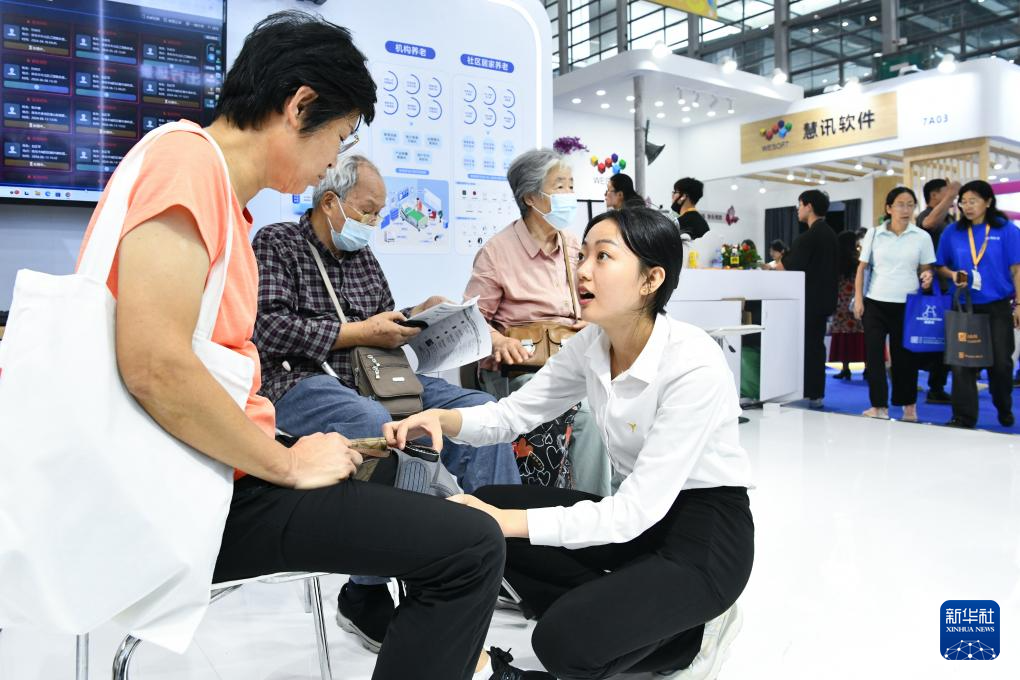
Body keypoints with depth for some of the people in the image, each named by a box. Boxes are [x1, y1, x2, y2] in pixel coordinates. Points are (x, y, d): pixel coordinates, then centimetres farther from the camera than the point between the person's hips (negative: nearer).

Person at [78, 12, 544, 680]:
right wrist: (290, 464, -15)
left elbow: (215, 355, 13)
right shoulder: (188, 158, -15)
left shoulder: (225, 193, 14)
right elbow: (155, 365, -26)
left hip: (228, 466, 10)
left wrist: (300, 450, 6)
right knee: (471, 546, -12)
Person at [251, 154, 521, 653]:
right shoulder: (276, 244, 2)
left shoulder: (362, 255, 21)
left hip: (371, 377, 7)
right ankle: (365, 597, -23)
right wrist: (359, 333, -13)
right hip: (300, 382, -6)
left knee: (478, 408, -13)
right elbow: (267, 326, -13)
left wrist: (416, 317, 4)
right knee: (376, 425, -38)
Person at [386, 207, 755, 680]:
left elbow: (638, 509, -27)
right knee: (484, 508, -4)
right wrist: (442, 419, -21)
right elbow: (514, 413, 0)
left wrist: (509, 521, -29)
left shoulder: (693, 362, -26)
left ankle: (690, 637, 5)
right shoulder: (591, 344, -4)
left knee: (564, 642, -23)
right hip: (642, 513, 7)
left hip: (707, 530, -7)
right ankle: (616, 610, 5)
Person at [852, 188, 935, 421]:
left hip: (907, 304, 0)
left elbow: (925, 269, 8)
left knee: (904, 355, 5)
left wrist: (927, 277, -16)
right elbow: (862, 267, 6)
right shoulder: (874, 234, 4)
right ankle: (879, 406, 6)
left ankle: (908, 405, 19)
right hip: (875, 302, 0)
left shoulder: (921, 237, 3)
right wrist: (858, 299, -2)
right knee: (874, 354, -1)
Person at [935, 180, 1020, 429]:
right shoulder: (952, 232, 3)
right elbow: (940, 266, 10)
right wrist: (953, 275, -12)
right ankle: (964, 417, 5)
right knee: (962, 362, -2)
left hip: (998, 307, -1)